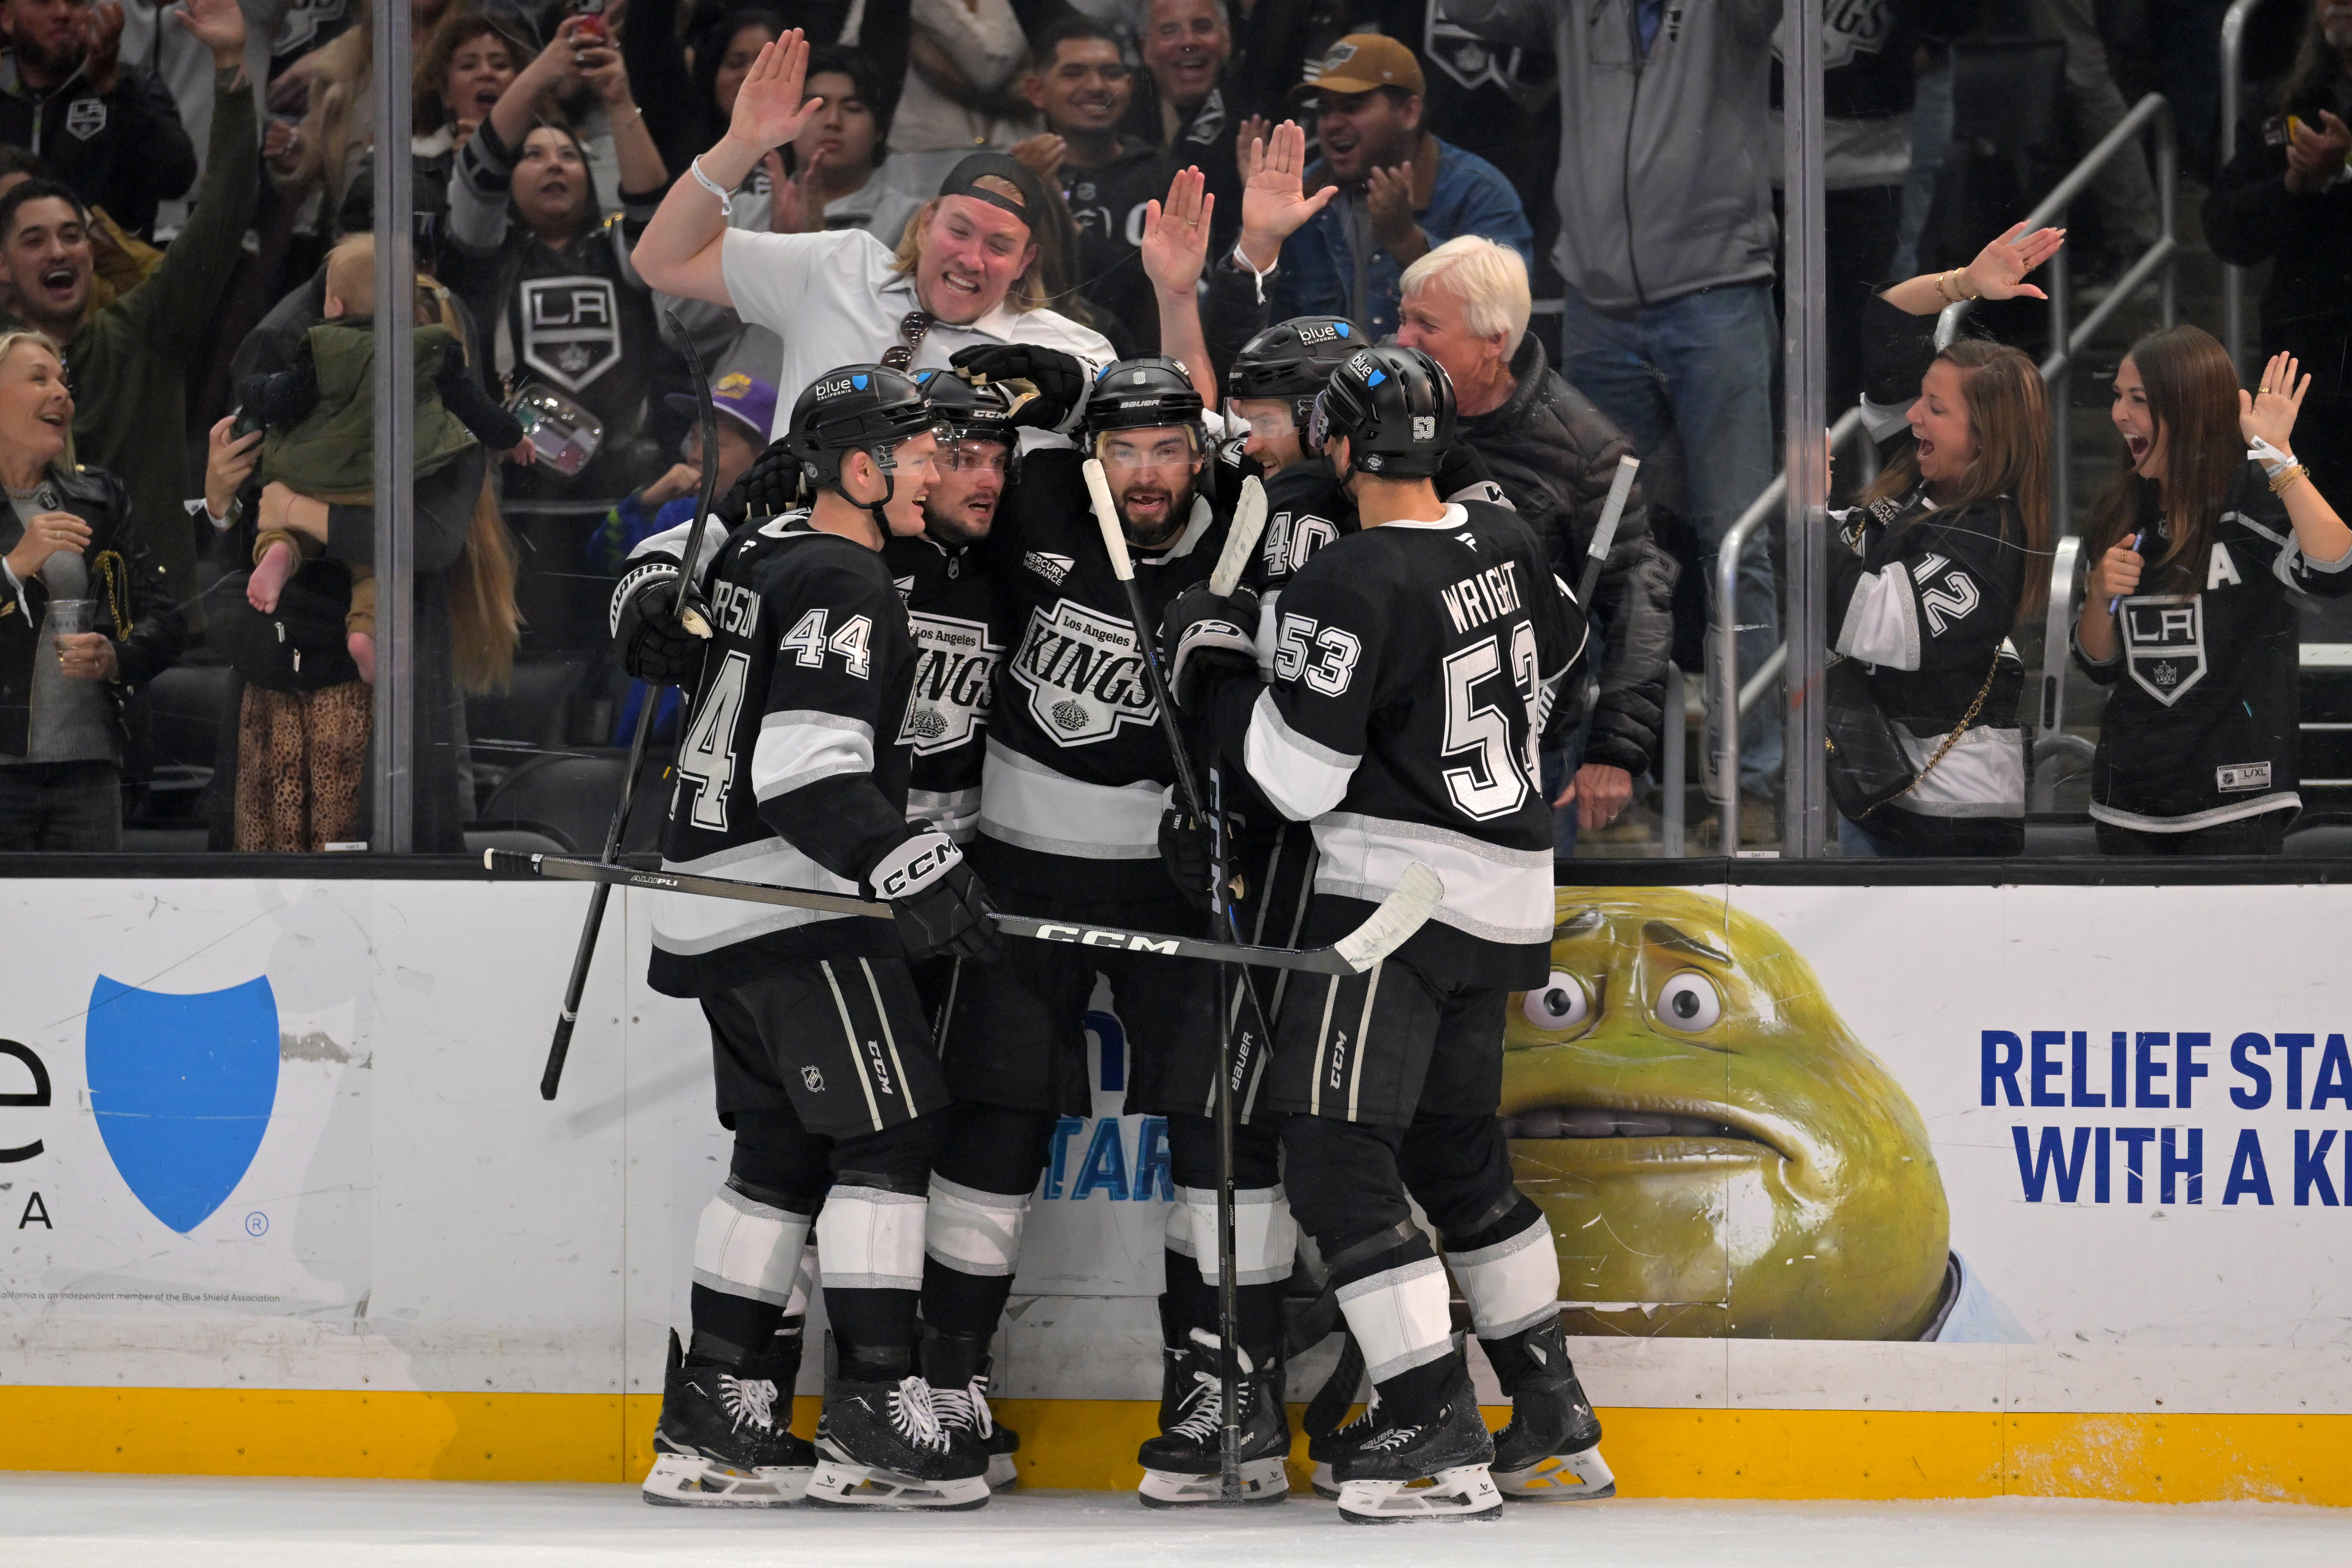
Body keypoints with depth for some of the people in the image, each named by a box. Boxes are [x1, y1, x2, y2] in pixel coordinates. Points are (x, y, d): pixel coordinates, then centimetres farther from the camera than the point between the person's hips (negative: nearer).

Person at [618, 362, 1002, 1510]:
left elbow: (655, 577, 32)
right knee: (886, 1136, -8)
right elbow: (810, 777, -25)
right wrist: (914, 871, -30)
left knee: (782, 1149, 12)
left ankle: (711, 1419, 12)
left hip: (719, 902, 10)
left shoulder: (760, 550, 12)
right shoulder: (844, 590, -16)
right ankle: (872, 1419, -11)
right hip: (795, 902, -10)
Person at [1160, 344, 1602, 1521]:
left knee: (1338, 1156, -8)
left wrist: (1211, 672, -3)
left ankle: (1437, 1435, -13)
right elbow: (1559, 682, 21)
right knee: (1456, 1147, 21)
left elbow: (1297, 778, -17)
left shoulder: (1350, 586, -19)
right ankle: (1547, 1401, 27)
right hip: (1506, 890, 9)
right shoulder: (1505, 547, 6)